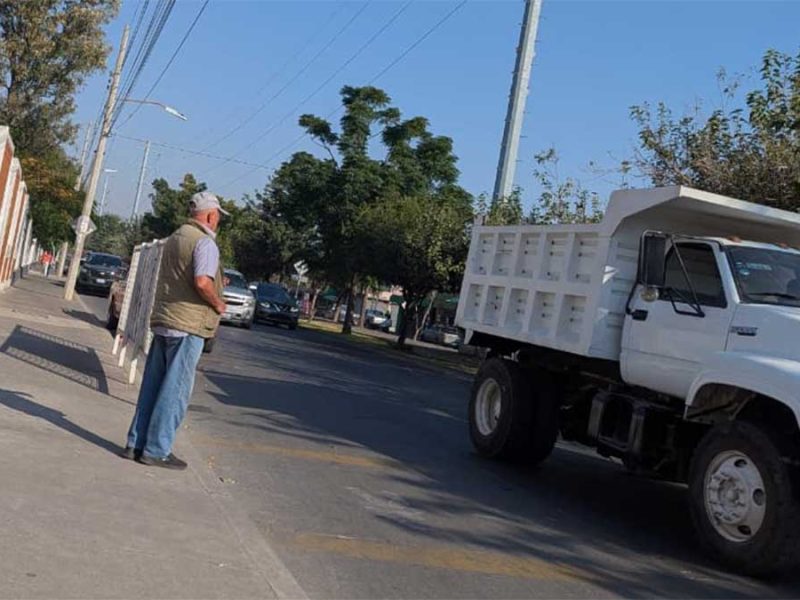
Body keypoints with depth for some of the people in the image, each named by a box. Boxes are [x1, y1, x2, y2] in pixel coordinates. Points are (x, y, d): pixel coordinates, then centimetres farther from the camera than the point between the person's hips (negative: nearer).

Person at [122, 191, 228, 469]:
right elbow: (202, 282, -26)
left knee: (152, 386, 13)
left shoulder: (175, 238, 17)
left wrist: (216, 284, 25)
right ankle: (156, 450, 2)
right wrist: (218, 304, -9)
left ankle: (136, 444, 18)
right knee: (175, 390, -2)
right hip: (188, 324, -9)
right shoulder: (205, 243, -12)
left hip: (162, 321, 9)